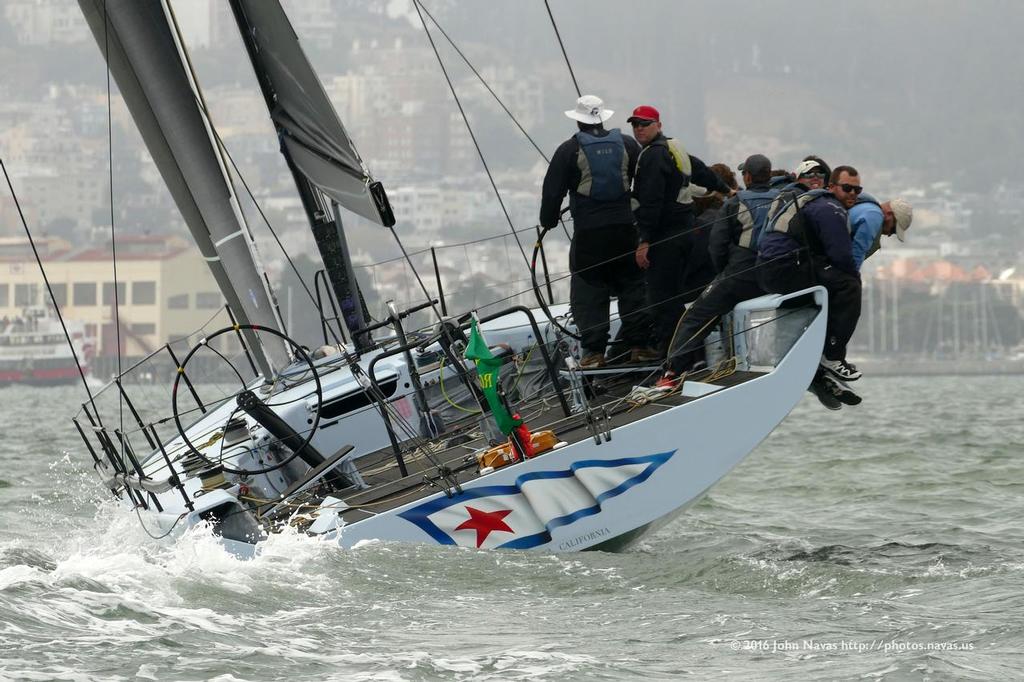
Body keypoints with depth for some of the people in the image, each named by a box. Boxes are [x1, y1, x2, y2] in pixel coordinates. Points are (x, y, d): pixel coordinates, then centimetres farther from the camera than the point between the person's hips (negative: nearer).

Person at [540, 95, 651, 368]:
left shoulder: (569, 150, -4)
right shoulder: (626, 144, 6)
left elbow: (553, 191, 0)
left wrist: (548, 221, 15)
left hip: (589, 233, -3)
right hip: (625, 228, 3)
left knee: (588, 289, 2)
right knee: (632, 285, 12)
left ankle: (594, 351, -2)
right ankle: (638, 343, 12)